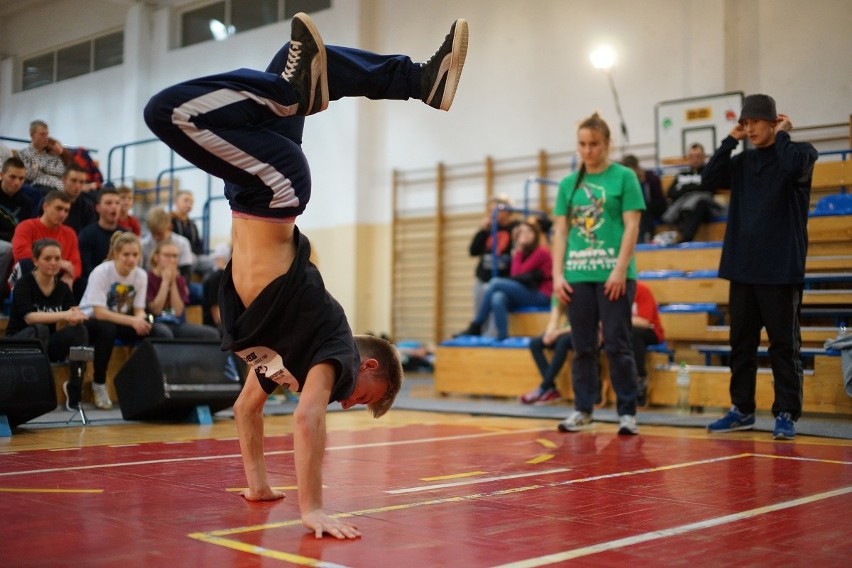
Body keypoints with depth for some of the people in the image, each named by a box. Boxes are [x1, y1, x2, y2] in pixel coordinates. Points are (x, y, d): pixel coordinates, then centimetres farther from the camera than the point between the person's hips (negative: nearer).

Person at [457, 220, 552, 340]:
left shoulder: (541, 251, -6)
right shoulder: (523, 252, 16)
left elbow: (517, 275, -11)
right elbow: (514, 276, -1)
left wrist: (518, 251, -2)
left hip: (541, 296, -7)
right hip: (527, 294, 7)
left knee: (495, 282, -19)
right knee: (498, 298, -23)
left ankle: (475, 328, -14)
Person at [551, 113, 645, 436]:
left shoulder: (624, 177, 2)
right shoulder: (569, 184, 11)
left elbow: (631, 226, -4)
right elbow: (560, 231, 10)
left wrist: (620, 269, -13)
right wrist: (558, 274, 1)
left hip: (613, 274, -3)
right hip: (577, 275, 3)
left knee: (617, 345, -1)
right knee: (582, 347, 9)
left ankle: (627, 412, 8)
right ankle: (582, 409, 18)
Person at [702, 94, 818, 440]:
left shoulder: (800, 152, 1)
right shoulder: (742, 161, 14)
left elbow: (794, 166, -22)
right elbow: (710, 179, 1)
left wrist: (782, 136, -6)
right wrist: (730, 140, 2)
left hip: (781, 269, -5)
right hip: (742, 268, 5)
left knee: (784, 344, -1)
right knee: (741, 343, 9)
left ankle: (786, 414, 6)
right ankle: (741, 410, 18)